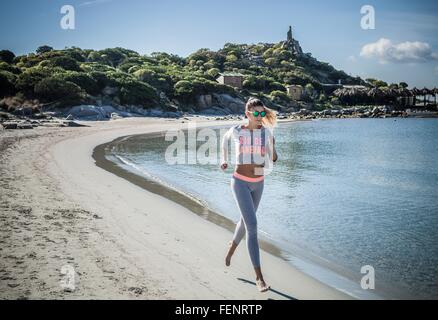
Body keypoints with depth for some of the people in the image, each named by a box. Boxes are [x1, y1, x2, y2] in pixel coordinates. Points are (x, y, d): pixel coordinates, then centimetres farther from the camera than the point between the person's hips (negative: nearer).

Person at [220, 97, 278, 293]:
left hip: (258, 183, 4)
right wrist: (224, 160, 10)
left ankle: (232, 245, 58)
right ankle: (259, 277, -11)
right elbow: (225, 138, 15)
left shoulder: (267, 131, -5)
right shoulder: (236, 130, -10)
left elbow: (271, 160, 3)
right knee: (252, 225, -16)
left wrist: (272, 149, -14)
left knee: (246, 220, 24)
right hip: (240, 183, -4)